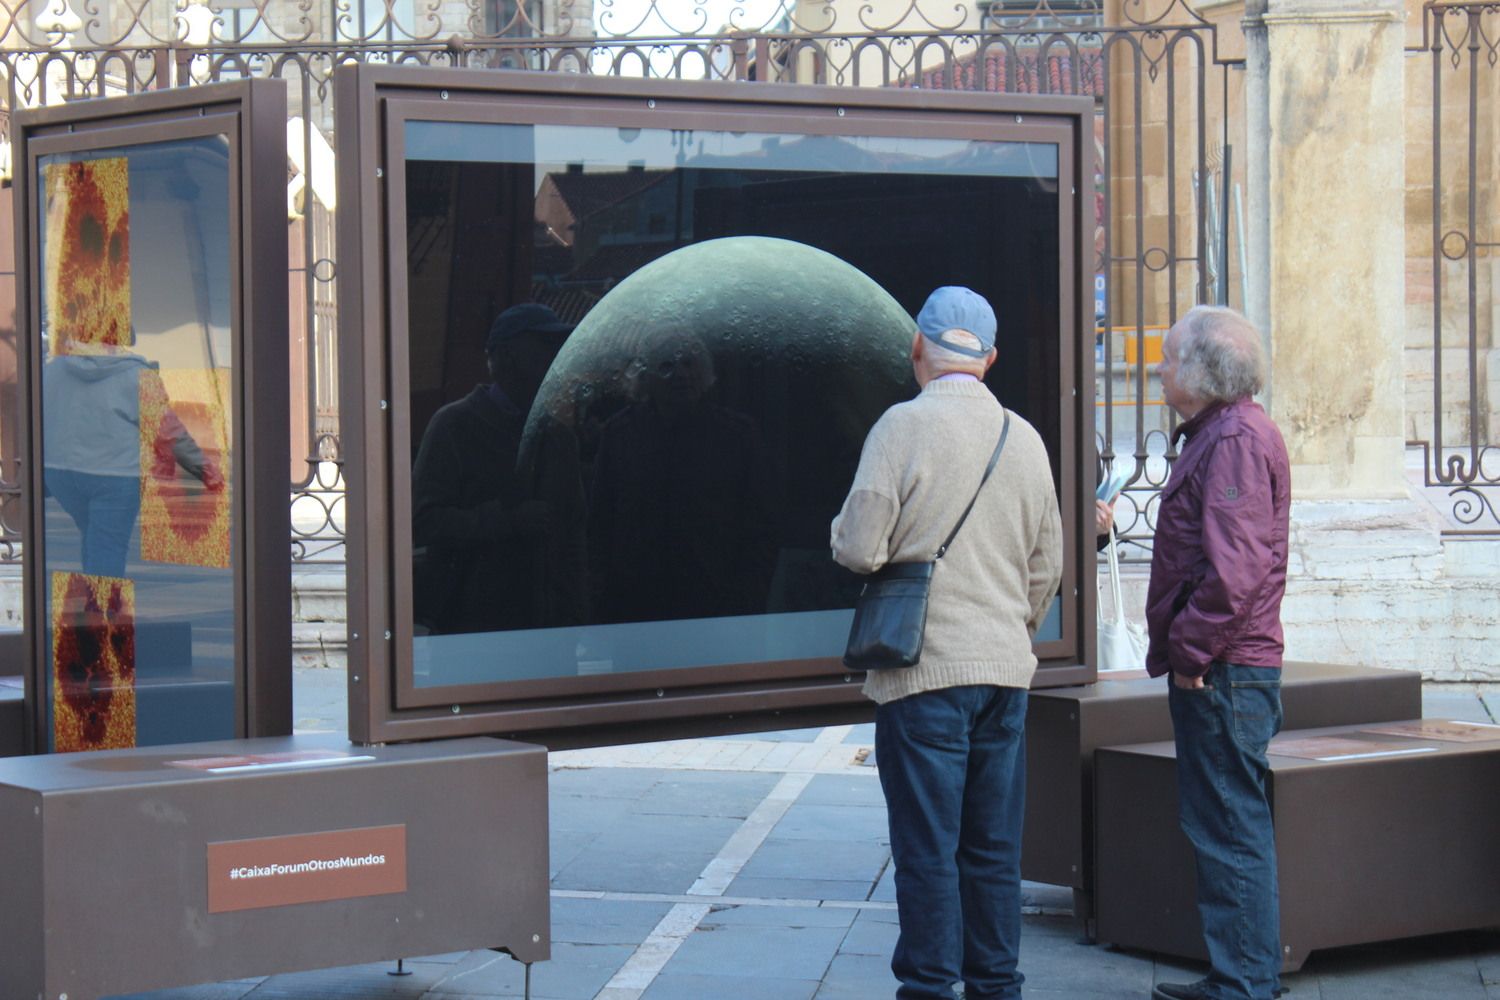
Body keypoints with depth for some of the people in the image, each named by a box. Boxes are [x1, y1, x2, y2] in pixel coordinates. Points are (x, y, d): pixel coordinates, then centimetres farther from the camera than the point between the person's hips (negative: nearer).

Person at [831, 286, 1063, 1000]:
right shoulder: (1024, 438, 8)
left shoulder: (904, 426, -10)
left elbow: (859, 549, -14)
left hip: (924, 669, -5)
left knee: (928, 846, 0)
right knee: (994, 846, 12)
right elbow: (1047, 568, 15)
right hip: (1006, 668, 6)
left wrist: (842, 536, 9)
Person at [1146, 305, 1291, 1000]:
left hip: (1223, 673, -11)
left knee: (1229, 827, -6)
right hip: (1218, 670, 11)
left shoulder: (1236, 439, -16)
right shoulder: (1217, 434, 18)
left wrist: (1190, 649, -18)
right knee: (1231, 826, 15)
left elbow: (1234, 570, -24)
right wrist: (1182, 649, 18)